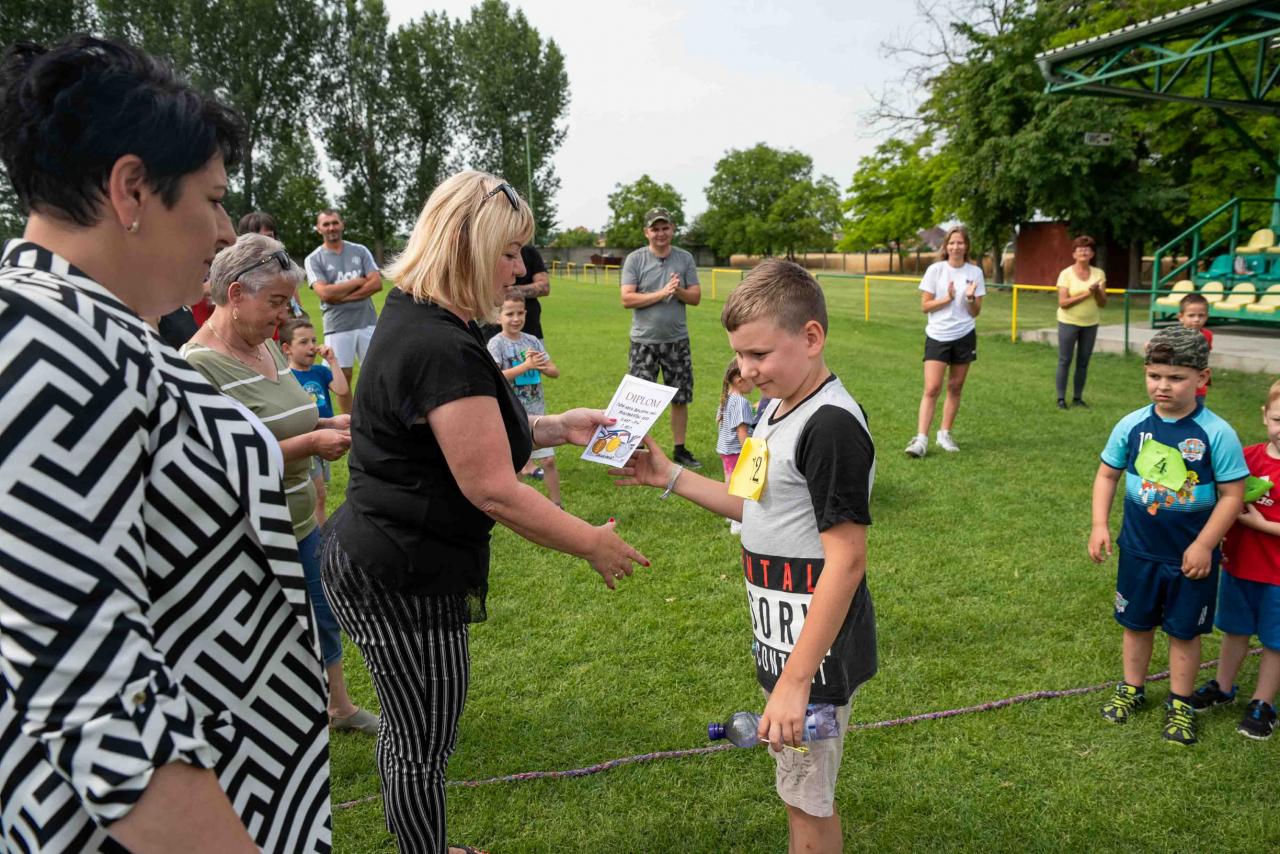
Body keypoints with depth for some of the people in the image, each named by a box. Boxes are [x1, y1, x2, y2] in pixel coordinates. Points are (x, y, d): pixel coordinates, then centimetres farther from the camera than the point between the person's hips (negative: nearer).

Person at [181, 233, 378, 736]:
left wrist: (330, 425, 1)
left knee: (322, 618, 23)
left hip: (298, 524, 9)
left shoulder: (267, 346, 6)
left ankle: (340, 708, 44)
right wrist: (310, 444, -25)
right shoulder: (198, 365, -21)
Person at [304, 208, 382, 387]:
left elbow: (377, 283, -4)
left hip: (368, 323, 2)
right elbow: (325, 293, -13)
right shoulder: (314, 259, 1)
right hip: (337, 327, -2)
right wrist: (359, 281, -6)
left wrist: (341, 296, -11)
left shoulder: (360, 251, 8)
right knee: (343, 377, 2)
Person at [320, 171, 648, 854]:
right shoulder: (445, 349, -26)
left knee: (408, 731, 25)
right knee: (424, 746, 9)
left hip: (374, 561, 11)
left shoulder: (412, 317, 7)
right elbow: (494, 491, -25)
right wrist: (593, 546, -13)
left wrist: (558, 427, 8)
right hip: (403, 583, -11)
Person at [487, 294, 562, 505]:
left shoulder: (532, 341, 6)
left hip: (537, 412, 4)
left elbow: (555, 371, 6)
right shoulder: (496, 343, -8)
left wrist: (541, 367, -15)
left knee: (548, 460, 5)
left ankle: (556, 505, 17)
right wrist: (526, 366, -24)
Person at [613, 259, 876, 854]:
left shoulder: (832, 426, -23)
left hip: (814, 648, -9)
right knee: (798, 788, 24)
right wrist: (670, 477, 10)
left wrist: (795, 680, -24)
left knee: (807, 799, 8)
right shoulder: (779, 408, 6)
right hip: (783, 637, 9)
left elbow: (846, 560, -25)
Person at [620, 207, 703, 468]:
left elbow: (696, 297, 3)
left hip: (677, 340, 3)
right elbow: (627, 299, -11)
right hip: (644, 341, -3)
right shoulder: (634, 260, -3)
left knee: (681, 398, 8)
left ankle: (680, 449, 21)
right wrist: (661, 293, -18)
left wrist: (679, 291, -17)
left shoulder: (685, 259, 6)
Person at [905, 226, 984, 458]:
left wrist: (971, 298, -16)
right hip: (937, 336, -2)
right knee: (932, 388, -9)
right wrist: (947, 299, -16)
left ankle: (945, 434, 19)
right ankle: (921, 439, -10)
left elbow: (976, 312, 4)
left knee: (955, 388, 8)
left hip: (964, 336, 2)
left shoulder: (975, 272, 3)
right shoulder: (935, 270, -3)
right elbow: (924, 306, -3)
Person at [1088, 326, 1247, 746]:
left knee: (1184, 630, 13)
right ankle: (1131, 689, 37)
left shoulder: (1217, 433, -16)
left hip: (1191, 554, -2)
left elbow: (1232, 494, -12)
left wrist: (1204, 545, -15)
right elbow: (1107, 475, 3)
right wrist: (1100, 525, -5)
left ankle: (1180, 704, 31)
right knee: (1136, 622, 18)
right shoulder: (1131, 425, -8)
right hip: (1139, 550, 2)